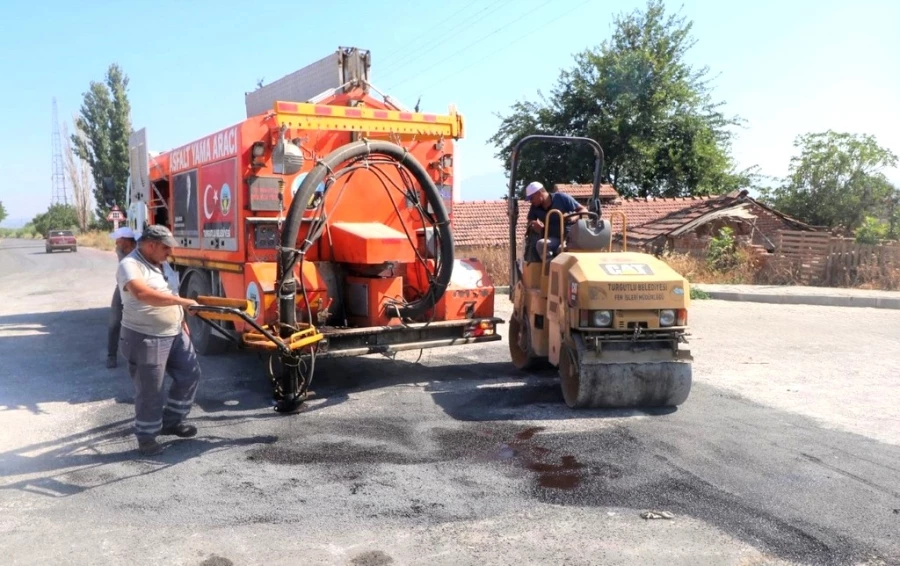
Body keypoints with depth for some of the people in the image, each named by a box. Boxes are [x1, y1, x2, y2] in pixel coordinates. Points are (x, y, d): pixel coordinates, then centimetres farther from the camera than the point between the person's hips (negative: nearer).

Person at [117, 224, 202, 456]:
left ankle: (171, 421, 28)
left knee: (190, 373, 13)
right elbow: (143, 293, -39)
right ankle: (146, 436, 18)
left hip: (175, 333, 9)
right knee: (150, 390, 1)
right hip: (145, 338, -9)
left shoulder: (162, 264, 9)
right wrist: (183, 301, -41)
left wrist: (182, 320, 21)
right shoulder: (130, 266, -21)